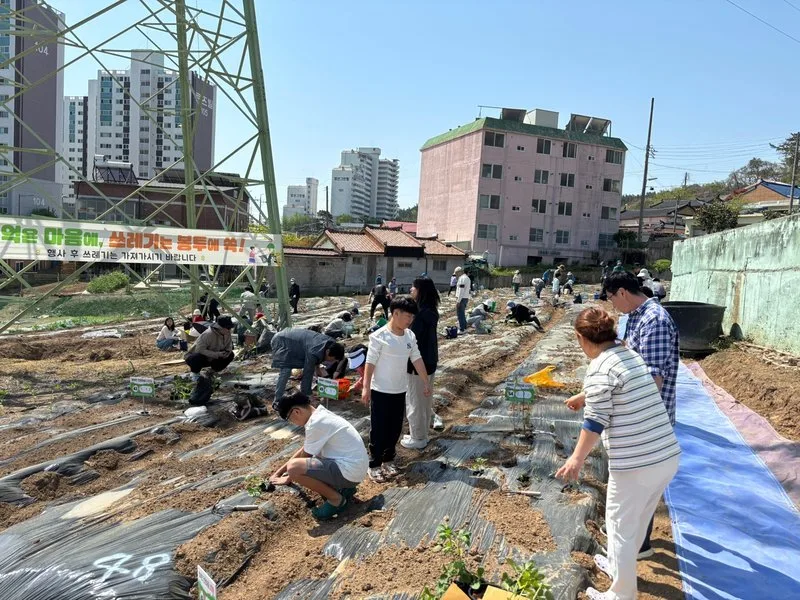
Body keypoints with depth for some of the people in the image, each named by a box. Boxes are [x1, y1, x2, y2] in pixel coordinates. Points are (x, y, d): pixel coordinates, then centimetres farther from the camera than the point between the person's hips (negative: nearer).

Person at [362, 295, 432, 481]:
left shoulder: (410, 336, 2)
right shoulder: (379, 337, -16)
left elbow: (417, 359, 8)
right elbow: (370, 363, -15)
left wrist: (426, 382, 9)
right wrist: (366, 388, -18)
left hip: (400, 391, 6)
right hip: (380, 391, -6)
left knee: (395, 429, 15)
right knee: (378, 430, 3)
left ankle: (388, 460, 31)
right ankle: (374, 465, 17)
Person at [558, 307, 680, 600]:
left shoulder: (600, 368, -16)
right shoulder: (630, 354, 10)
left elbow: (595, 421, -13)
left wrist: (576, 459, -1)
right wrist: (582, 397, 45)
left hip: (635, 465, -8)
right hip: (668, 456, 8)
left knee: (621, 528, 11)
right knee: (637, 521, 27)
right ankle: (619, 566, 48)